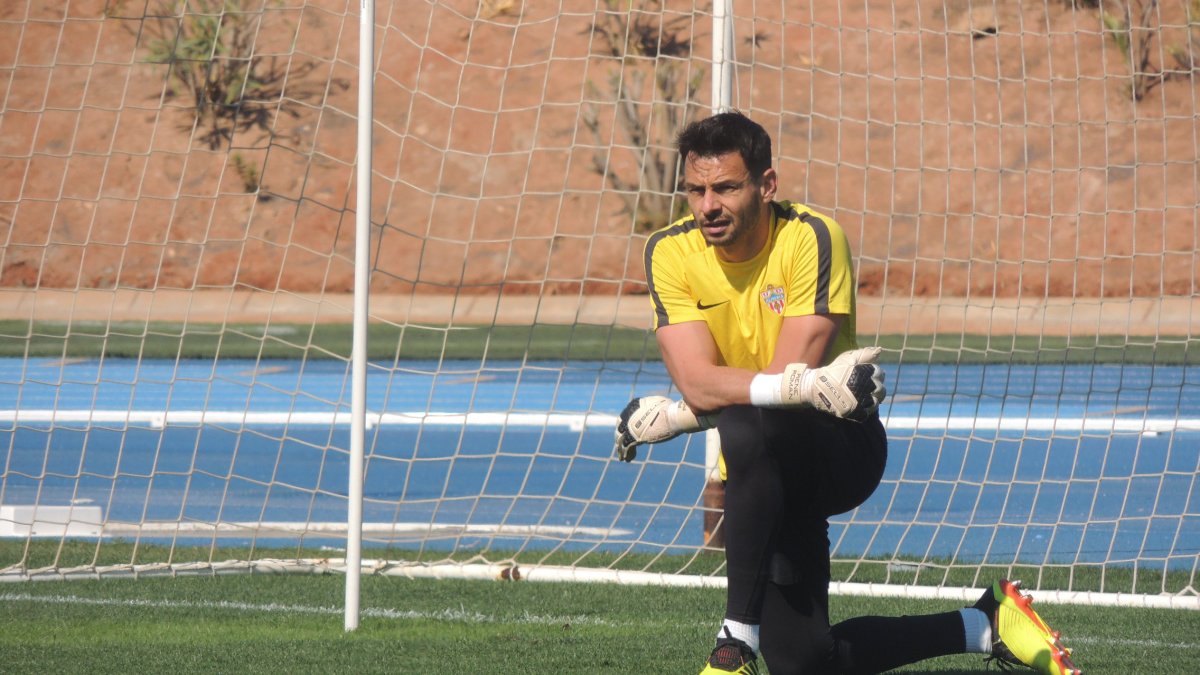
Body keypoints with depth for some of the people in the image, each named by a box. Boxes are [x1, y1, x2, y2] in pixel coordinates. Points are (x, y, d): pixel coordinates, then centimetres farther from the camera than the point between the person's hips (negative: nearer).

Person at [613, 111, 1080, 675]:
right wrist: (805, 385, -36)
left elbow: (787, 376, -24)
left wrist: (675, 417, -23)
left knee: (746, 428, -39)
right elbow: (697, 383, -20)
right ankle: (982, 625, 18)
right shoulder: (670, 252, -8)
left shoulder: (811, 238, -18)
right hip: (761, 477, 5)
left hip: (842, 445, -4)